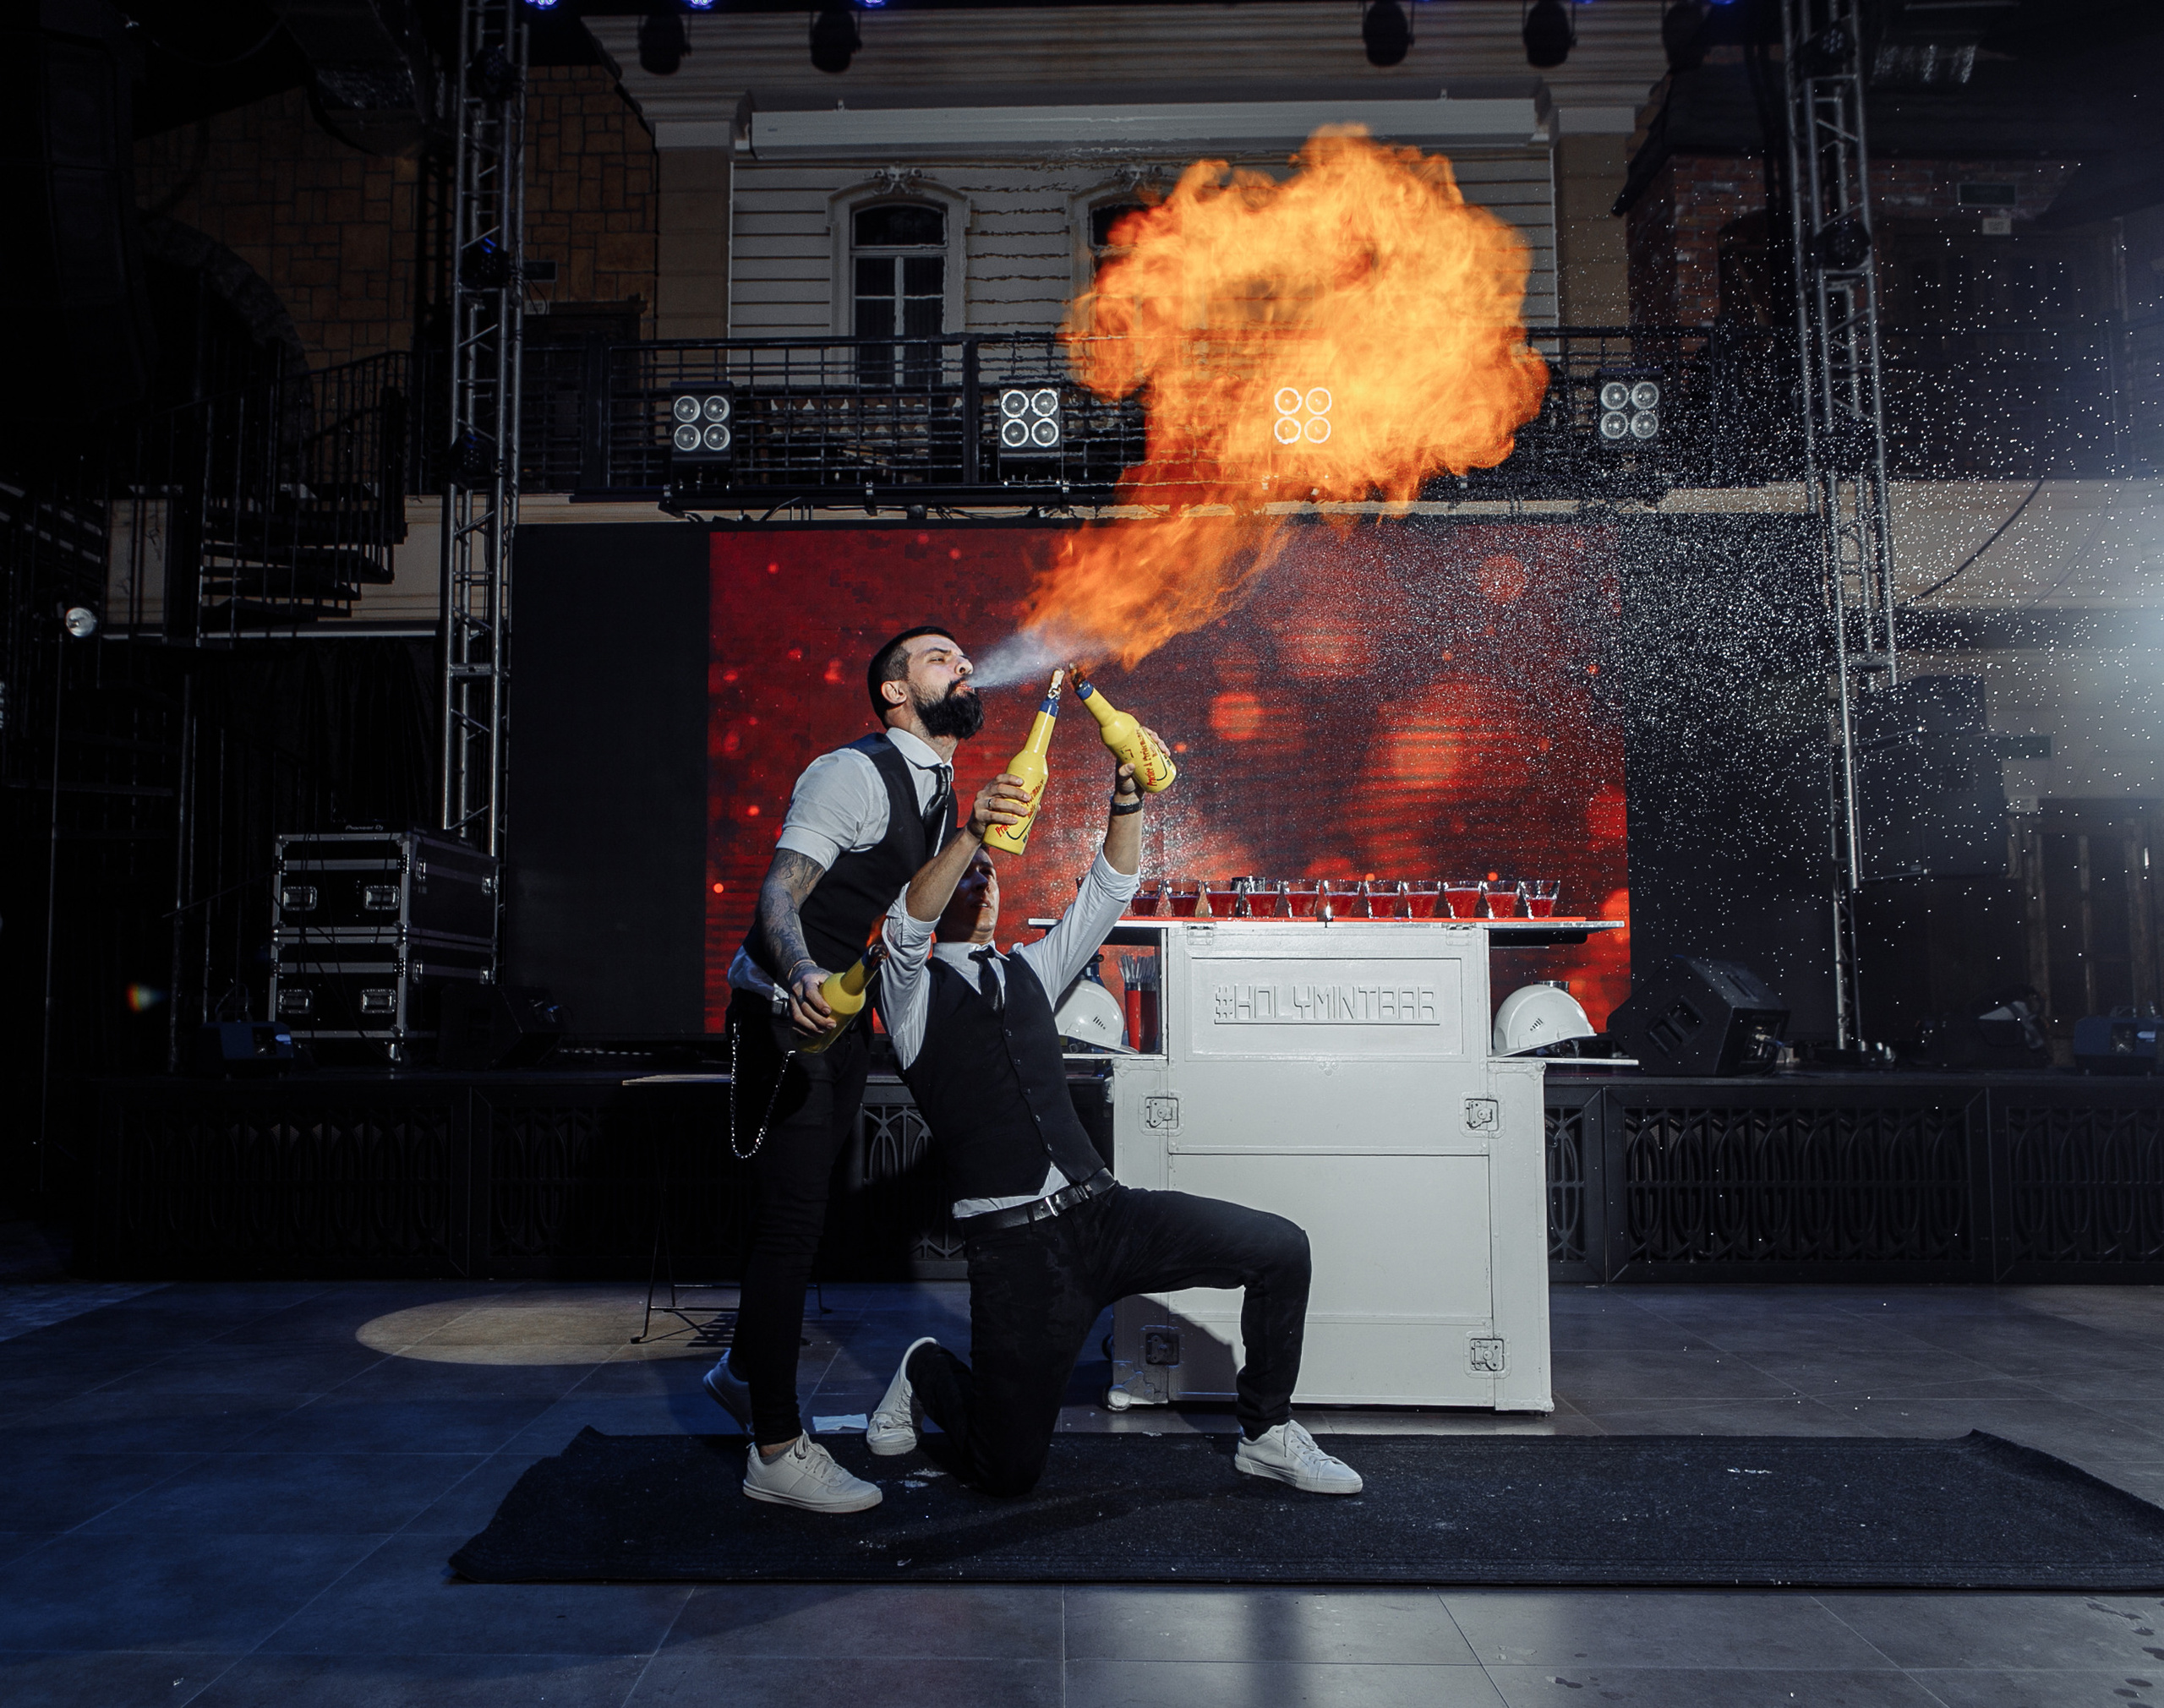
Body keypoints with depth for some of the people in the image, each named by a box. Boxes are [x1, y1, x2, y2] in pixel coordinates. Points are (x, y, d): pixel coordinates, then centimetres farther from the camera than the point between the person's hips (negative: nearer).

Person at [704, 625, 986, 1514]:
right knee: (791, 1218, -6)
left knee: (801, 1209, 19)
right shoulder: (854, 774, -18)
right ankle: (777, 1451, 4)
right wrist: (803, 978, -45)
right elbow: (779, 893, -28)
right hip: (785, 1007, -9)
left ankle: (746, 1370, 39)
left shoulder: (941, 794, 11)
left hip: (842, 1010, 9)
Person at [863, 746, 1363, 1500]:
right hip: (1017, 1245, -5)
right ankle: (928, 1373, 29)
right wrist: (972, 830, -33)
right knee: (1008, 1472, -2)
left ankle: (1266, 1434, 8)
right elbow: (908, 923, -17)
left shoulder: (1028, 971, 20)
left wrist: (1126, 796, -5)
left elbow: (1108, 891, 11)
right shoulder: (911, 989, 5)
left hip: (1105, 1211, 5)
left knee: (1280, 1247, -10)